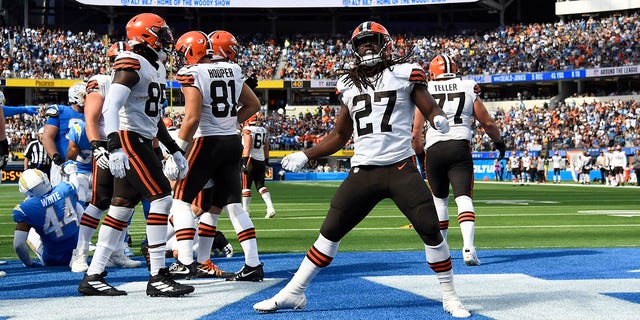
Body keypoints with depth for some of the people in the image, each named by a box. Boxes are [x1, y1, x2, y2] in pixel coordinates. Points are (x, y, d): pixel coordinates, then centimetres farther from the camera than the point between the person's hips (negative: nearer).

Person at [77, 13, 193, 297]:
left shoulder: (156, 68, 18)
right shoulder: (132, 64, -13)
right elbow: (110, 107, -23)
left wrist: (175, 151, 24)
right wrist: (114, 146, -34)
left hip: (142, 142, 10)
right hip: (129, 139, -10)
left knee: (122, 208, 8)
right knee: (162, 198, -13)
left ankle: (92, 277, 11)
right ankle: (157, 277, -10)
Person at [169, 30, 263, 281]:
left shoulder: (193, 75, -12)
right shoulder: (233, 71, 8)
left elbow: (192, 119, -19)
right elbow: (253, 105, 19)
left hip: (207, 143, -6)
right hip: (233, 143, 6)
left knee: (181, 200, 4)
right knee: (234, 204, 9)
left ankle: (185, 263, -5)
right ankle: (253, 265, 5)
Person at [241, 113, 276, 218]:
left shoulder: (247, 130, -10)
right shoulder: (263, 130, 10)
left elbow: (247, 147, -17)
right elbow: (266, 148, 16)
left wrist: (245, 162, -18)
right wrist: (266, 162, 23)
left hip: (251, 160, -6)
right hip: (261, 160, 6)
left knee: (246, 186, 4)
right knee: (261, 185, 9)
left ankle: (245, 211, 6)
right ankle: (270, 208, -6)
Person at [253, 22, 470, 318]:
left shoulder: (405, 73, 2)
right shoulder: (349, 85, 14)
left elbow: (430, 109, 0)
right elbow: (339, 135, 22)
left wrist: (438, 119, -24)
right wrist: (305, 155, 14)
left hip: (401, 169, -3)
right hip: (363, 172, 3)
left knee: (431, 230, -9)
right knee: (330, 232, 2)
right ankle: (292, 293, 9)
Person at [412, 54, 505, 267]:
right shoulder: (469, 89, 8)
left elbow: (415, 133, 7)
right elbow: (487, 123, 16)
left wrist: (418, 152, 23)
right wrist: (499, 142, 33)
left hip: (434, 148, 1)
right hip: (460, 147, -1)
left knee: (439, 199, 17)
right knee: (463, 198, -6)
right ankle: (468, 246, -25)